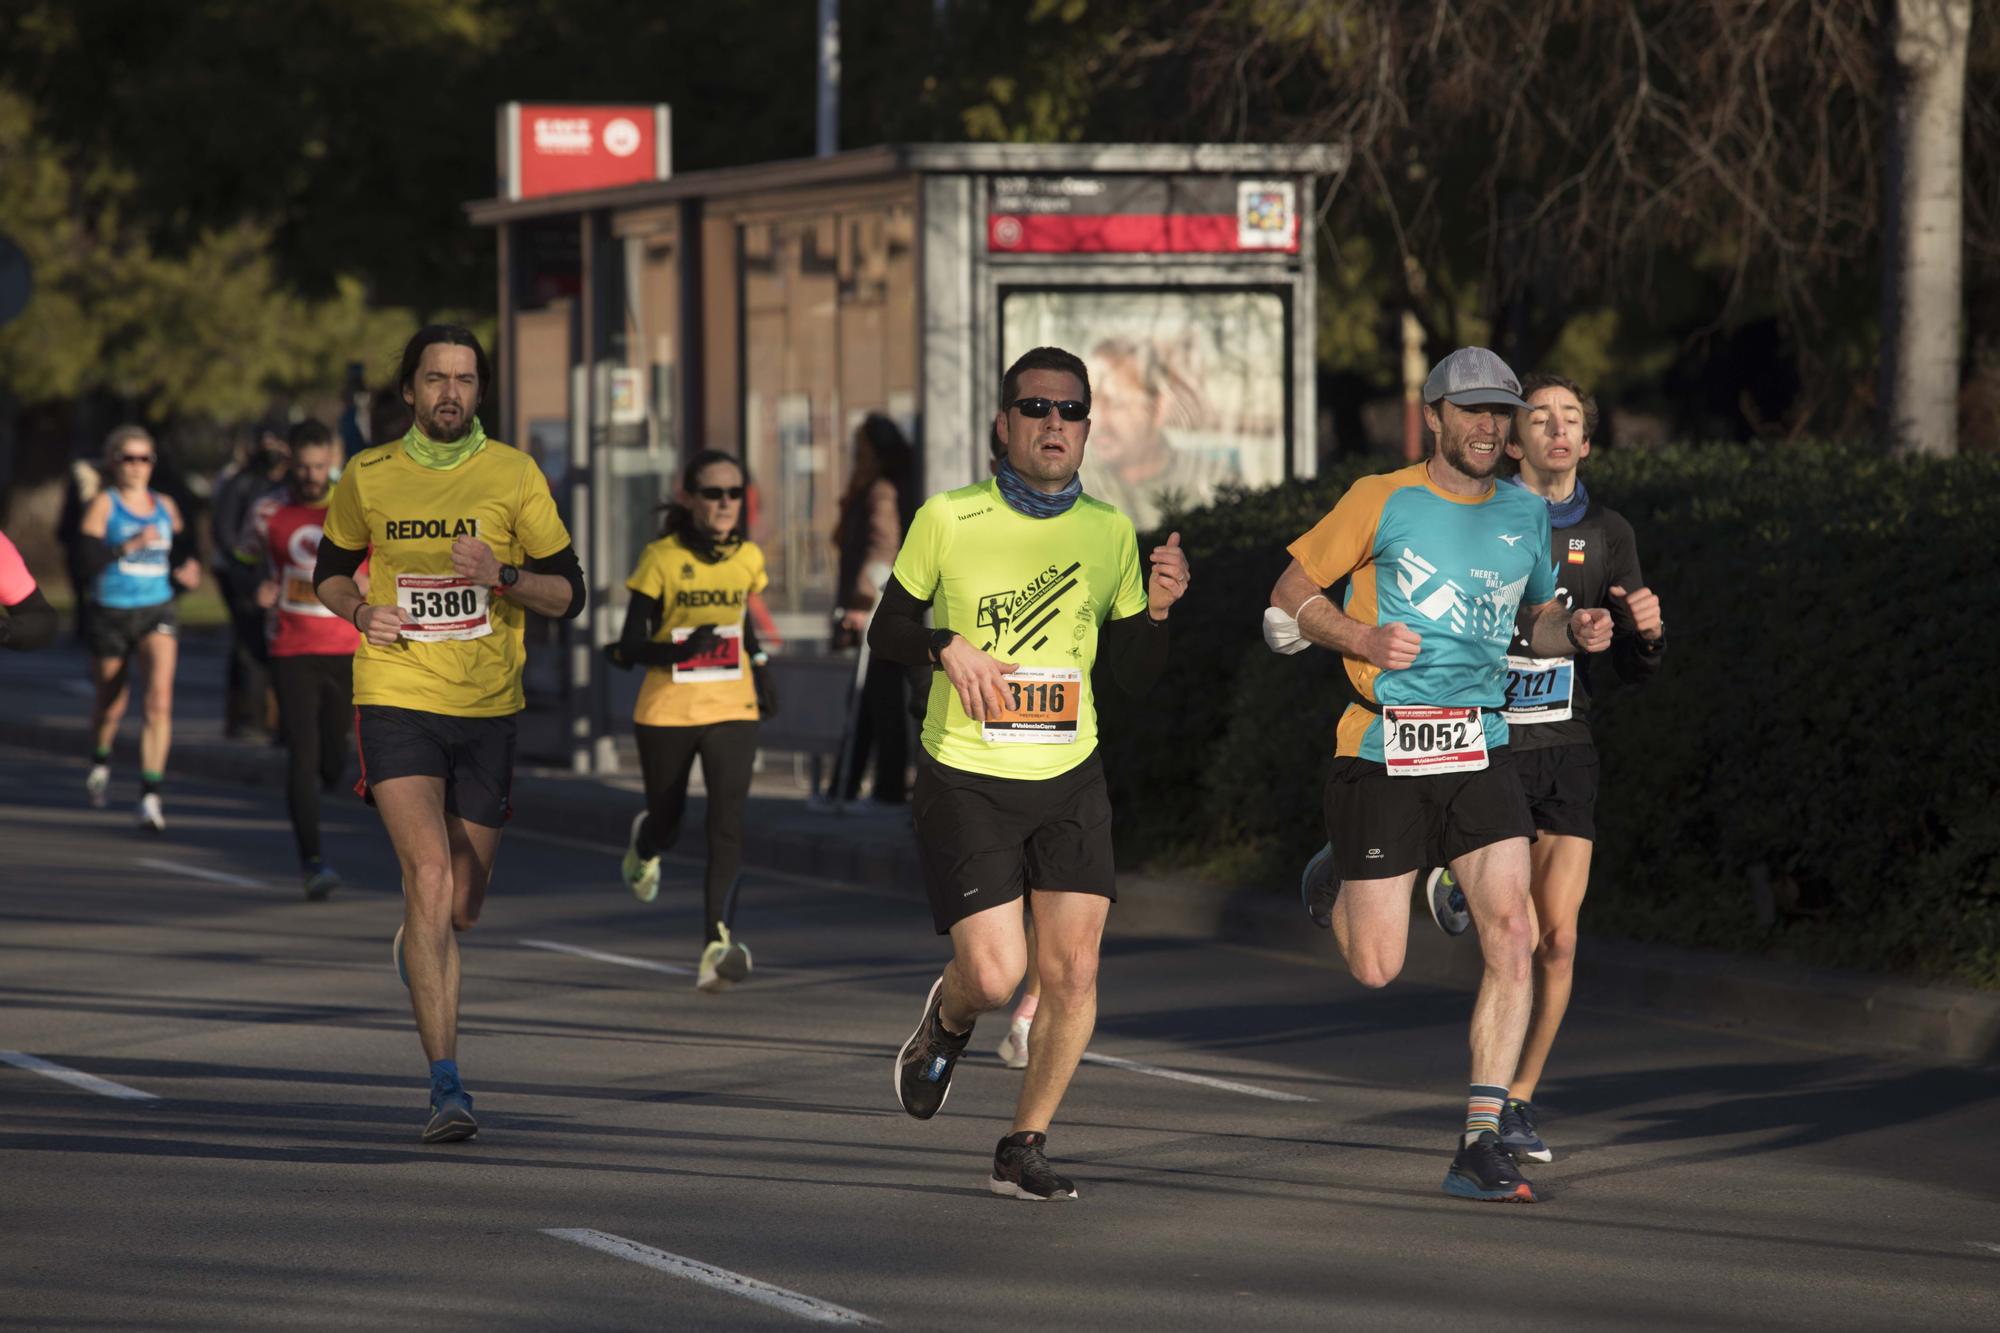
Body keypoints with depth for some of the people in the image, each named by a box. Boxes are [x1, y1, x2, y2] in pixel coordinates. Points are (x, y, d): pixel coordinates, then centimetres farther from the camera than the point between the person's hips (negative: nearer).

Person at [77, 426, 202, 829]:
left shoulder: (165, 506, 9)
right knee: (111, 701, 14)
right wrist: (132, 544, -33)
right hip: (111, 611, -2)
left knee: (160, 699, -18)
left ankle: (150, 796, -20)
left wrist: (188, 568, 3)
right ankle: (100, 762, 48)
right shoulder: (103, 504, -5)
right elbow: (93, 556, -18)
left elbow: (181, 549, 25)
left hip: (157, 611, 2)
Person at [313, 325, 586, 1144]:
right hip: (396, 701, -2)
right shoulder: (367, 477, 3)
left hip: (487, 708, 2)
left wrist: (501, 577, -17)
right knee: (429, 872, -21)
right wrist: (359, 612, -4)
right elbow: (330, 571, 18)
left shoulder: (514, 476, 1)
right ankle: (446, 1086, -22)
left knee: (460, 909, 11)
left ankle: (415, 945, 52)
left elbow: (569, 594, 3)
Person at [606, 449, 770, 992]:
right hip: (666, 714, -2)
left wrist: (758, 669, 20)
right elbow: (630, 647, -11)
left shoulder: (748, 558, 3)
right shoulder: (661, 559, -8)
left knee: (727, 825, -17)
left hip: (732, 711, 2)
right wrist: (676, 649, -29)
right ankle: (645, 846, 53)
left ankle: (718, 942, -24)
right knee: (667, 823, 15)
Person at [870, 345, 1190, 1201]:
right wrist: (949, 647, -15)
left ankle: (1024, 1148, 9)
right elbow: (888, 630, 5)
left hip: (1069, 780, 3)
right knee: (994, 976, -11)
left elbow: (1133, 676, 10)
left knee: (1073, 969, -7)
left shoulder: (1110, 533, 5)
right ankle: (946, 1021, 27)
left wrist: (1157, 610, -9)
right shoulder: (948, 520, -4)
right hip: (965, 782, -3)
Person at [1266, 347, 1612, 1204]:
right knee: (1375, 972, -2)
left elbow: (1539, 619, 26)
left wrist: (1573, 632, 3)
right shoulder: (1382, 501, -2)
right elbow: (1289, 594, 2)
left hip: (1478, 751, 4)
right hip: (1382, 754, -3)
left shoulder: (1525, 515, 12)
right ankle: (1343, 889, 37)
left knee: (1511, 933, -15)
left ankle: (1480, 1147, -12)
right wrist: (1362, 637, -15)